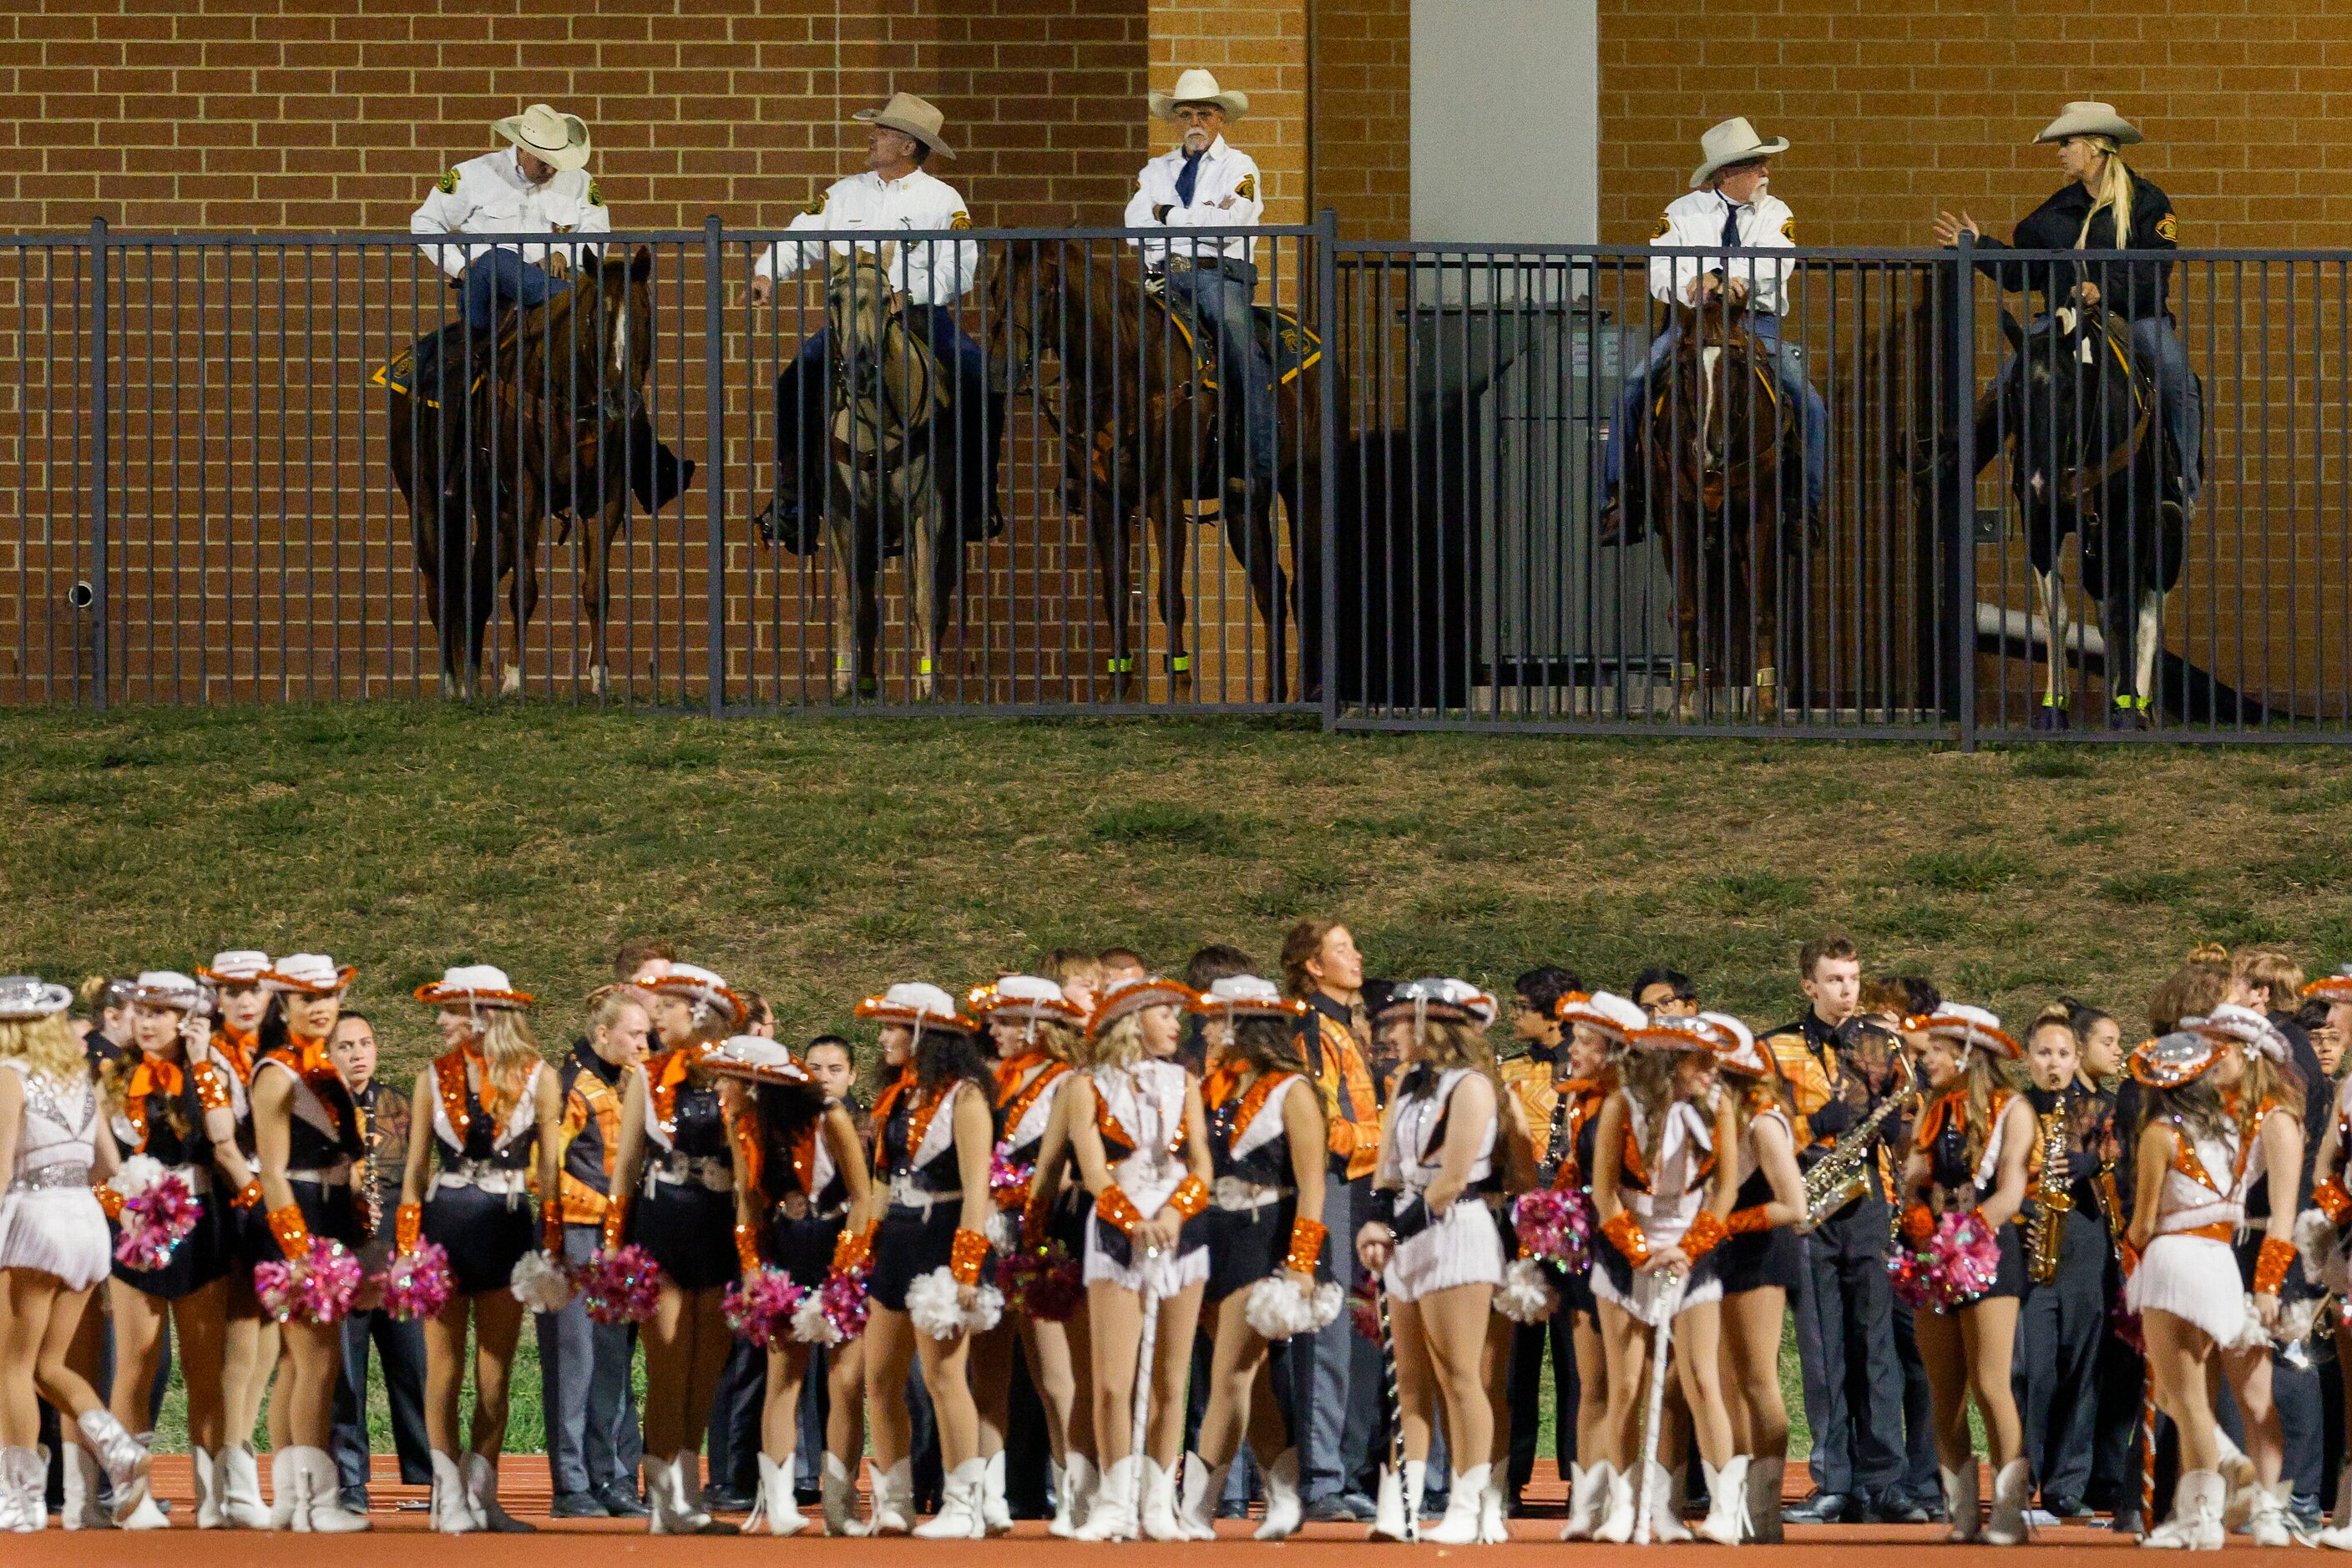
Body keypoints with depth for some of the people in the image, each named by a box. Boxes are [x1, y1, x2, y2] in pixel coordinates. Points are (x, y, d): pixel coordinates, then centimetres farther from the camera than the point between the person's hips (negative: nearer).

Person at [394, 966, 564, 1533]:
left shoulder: (537, 1078, 1)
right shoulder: (435, 1077, 6)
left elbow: (549, 1169, 3)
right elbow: (416, 1167, 8)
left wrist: (551, 1248, -1)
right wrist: (406, 1245, 1)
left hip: (509, 1226, -1)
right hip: (444, 1224, 1)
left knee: (494, 1374, 3)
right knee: (444, 1369, 0)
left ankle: (482, 1496, 10)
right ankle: (450, 1498, 4)